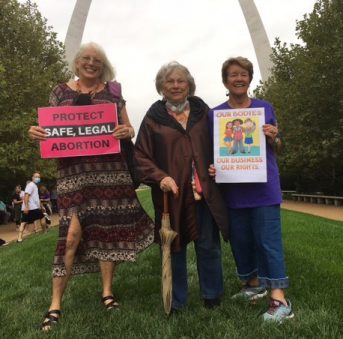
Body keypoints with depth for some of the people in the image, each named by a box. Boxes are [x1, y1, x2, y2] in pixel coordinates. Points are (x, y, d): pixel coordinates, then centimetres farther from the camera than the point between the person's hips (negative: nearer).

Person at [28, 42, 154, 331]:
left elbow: (128, 129, 12)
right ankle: (56, 303, 2)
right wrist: (36, 133, -12)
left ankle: (107, 291, 20)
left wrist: (128, 132, -12)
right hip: (75, 168, -1)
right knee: (73, 231, -10)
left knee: (108, 227, 4)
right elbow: (50, 129, 10)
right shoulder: (61, 92, 10)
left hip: (109, 167, 2)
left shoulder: (112, 91, 12)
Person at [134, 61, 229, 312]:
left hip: (204, 192, 2)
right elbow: (141, 156, 0)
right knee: (174, 248, 8)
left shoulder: (203, 112, 9)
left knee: (209, 246, 9)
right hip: (172, 194, -1)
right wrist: (159, 177, -15)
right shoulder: (153, 118, 2)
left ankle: (212, 297, 29)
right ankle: (176, 301, 25)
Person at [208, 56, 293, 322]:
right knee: (240, 239, 11)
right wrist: (212, 168, -14)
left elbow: (276, 147, 11)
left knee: (268, 239, -5)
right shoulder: (215, 114, 4)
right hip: (233, 187, 2)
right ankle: (254, 284, 31)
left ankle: (280, 299, -1)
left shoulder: (265, 108, 6)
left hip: (263, 185, -1)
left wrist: (273, 138, -11)